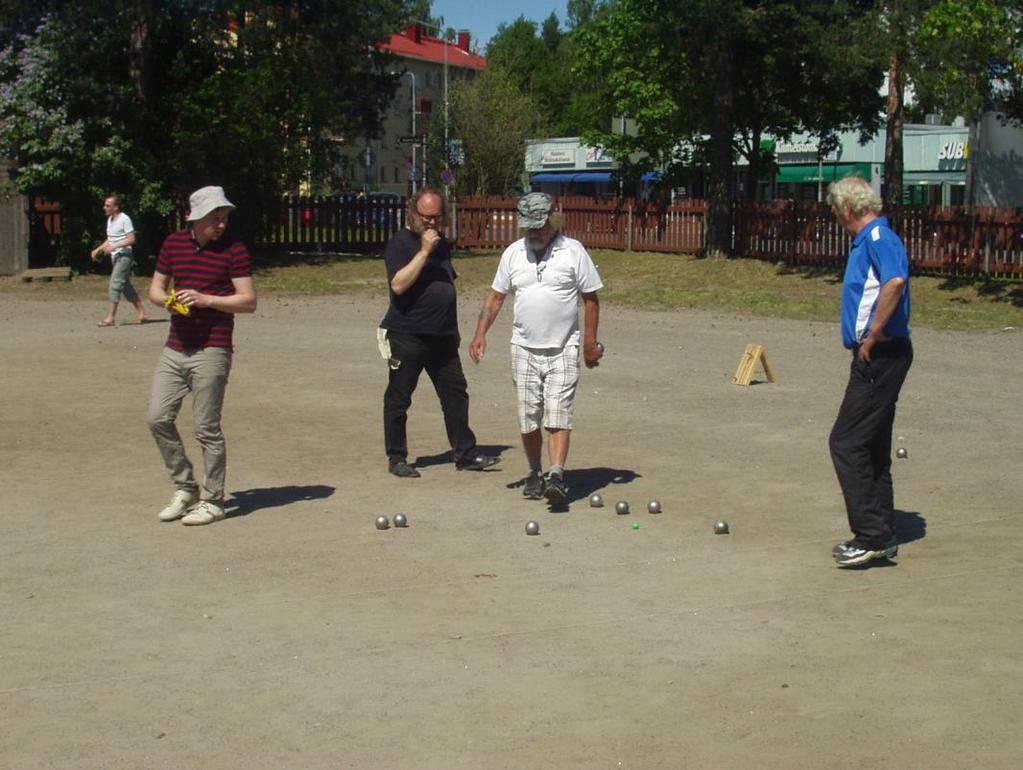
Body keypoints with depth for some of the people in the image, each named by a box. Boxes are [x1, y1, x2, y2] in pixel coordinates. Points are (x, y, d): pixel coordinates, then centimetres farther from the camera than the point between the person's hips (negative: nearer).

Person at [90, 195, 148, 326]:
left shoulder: (125, 219, -12)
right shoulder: (110, 220, 15)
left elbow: (131, 239, -18)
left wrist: (114, 246, -25)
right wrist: (98, 250, 12)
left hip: (124, 256, -10)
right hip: (115, 257, 10)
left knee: (114, 285, -14)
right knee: (126, 286, 10)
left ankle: (111, 318, -14)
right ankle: (142, 313, 16)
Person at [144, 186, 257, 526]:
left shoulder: (234, 249, -5)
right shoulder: (173, 243, 10)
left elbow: (249, 301, -7)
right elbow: (155, 289, 18)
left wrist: (206, 299, -18)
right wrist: (169, 298, -6)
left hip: (211, 351, -5)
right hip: (175, 348, 6)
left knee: (207, 428, -2)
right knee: (158, 418, 3)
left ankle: (212, 500, 11)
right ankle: (185, 488, 19)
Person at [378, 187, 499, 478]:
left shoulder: (442, 244, 14)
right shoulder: (400, 243, -7)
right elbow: (398, 284, -22)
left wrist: (453, 328, 24)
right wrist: (424, 252, -23)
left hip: (442, 337, 7)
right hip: (407, 337, -7)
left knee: (456, 393, 6)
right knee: (398, 399, 1)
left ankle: (465, 453, 12)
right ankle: (396, 458, 11)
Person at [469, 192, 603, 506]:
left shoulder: (573, 251, -2)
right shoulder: (513, 253, 6)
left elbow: (590, 298, 2)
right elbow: (495, 296, 12)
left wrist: (590, 343, -3)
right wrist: (480, 334, 1)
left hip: (563, 350, -3)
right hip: (524, 349, 3)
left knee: (558, 415, -12)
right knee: (528, 417, 8)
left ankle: (556, 475, -19)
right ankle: (535, 474, 22)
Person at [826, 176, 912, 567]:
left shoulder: (878, 238, -15)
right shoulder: (868, 240, 17)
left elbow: (896, 281, -33)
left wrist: (872, 336, -25)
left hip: (880, 355, -11)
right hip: (877, 357, 11)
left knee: (847, 443, -9)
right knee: (872, 448, 14)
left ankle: (873, 535, -6)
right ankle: (880, 535, 20)